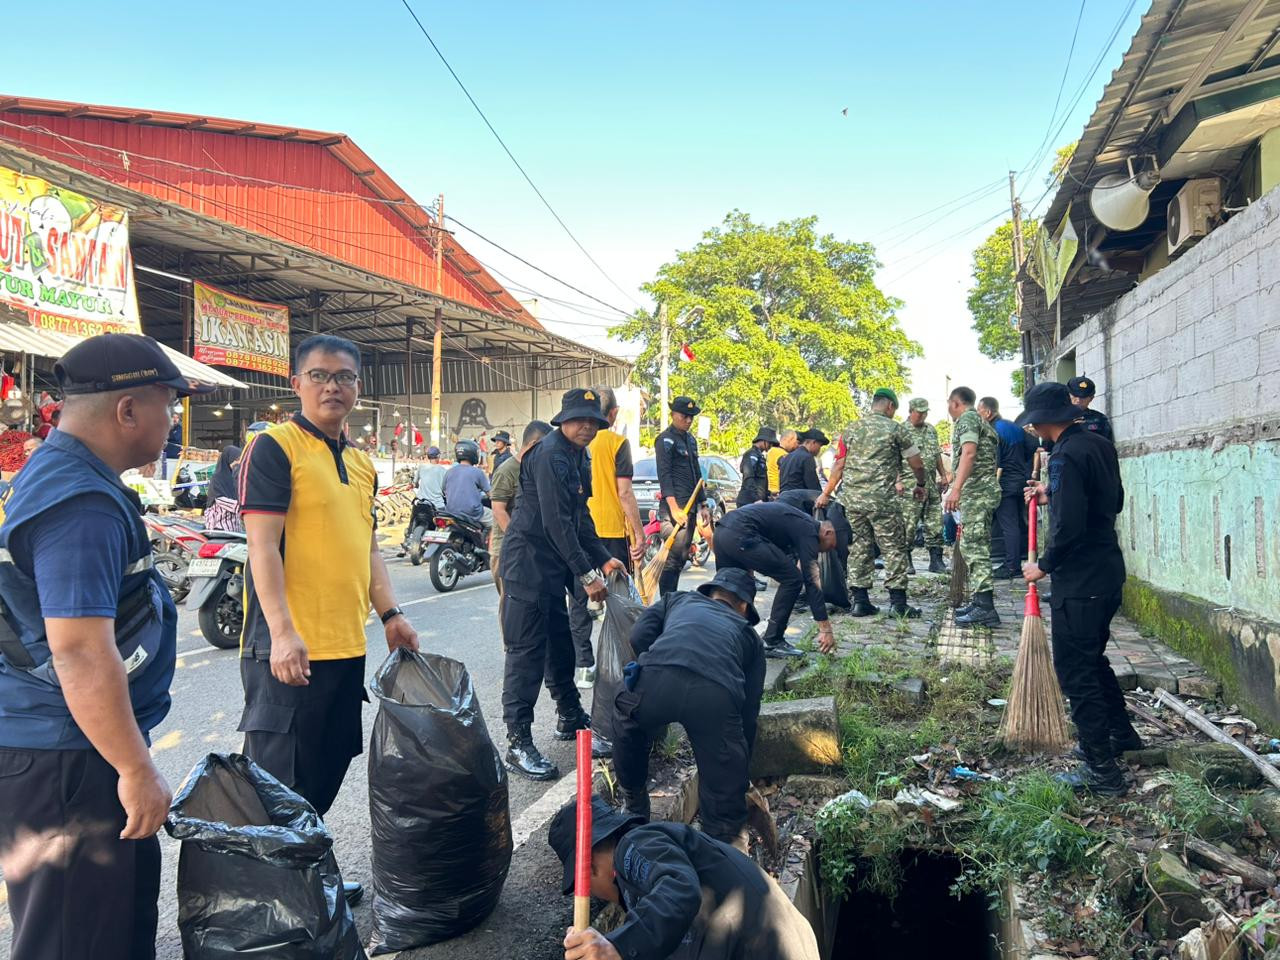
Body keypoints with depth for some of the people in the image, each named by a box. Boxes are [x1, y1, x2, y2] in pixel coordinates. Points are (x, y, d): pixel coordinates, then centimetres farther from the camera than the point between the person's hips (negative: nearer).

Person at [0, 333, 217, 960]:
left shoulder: (51, 474, 12)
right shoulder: (83, 503, -23)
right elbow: (81, 655, -28)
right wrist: (137, 769, -22)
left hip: (64, 748, 10)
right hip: (65, 761, -10)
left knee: (130, 905, 20)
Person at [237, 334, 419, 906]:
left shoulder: (361, 463, 16)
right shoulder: (275, 447, -8)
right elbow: (263, 546, -15)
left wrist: (389, 613, 10)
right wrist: (282, 632, -22)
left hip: (347, 644, 8)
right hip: (287, 647, -8)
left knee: (328, 770, 17)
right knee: (278, 778, 2)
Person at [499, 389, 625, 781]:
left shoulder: (577, 457, 14)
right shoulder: (550, 453, -18)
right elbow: (556, 521, -23)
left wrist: (603, 559, 12)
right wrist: (586, 574, -21)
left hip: (552, 568, 10)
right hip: (528, 564, -10)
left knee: (561, 646, 20)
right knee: (526, 652, -7)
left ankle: (571, 719, 35)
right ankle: (518, 745, -1)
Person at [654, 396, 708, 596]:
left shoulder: (690, 439, 19)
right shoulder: (666, 439, -6)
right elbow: (664, 475, -15)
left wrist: (703, 505, 19)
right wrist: (674, 509, -23)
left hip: (690, 505, 9)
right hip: (673, 505, -9)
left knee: (682, 557, 10)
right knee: (673, 557, -13)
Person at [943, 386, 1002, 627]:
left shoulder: (967, 418, -6)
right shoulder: (981, 421, 25)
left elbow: (969, 453, -21)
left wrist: (956, 489, -28)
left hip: (976, 490, -11)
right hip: (986, 489, 11)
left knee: (974, 546, -13)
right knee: (975, 546, 13)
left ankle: (985, 607, -17)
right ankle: (980, 602, 17)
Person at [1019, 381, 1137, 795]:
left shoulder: (1066, 457, -21)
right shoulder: (1100, 443, 7)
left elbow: (1069, 527, -26)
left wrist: (1044, 566, -11)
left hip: (1079, 582, -9)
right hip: (1109, 572, 9)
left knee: (1076, 671, 0)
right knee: (1093, 658, 25)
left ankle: (1102, 768, 5)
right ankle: (1121, 734, 40)